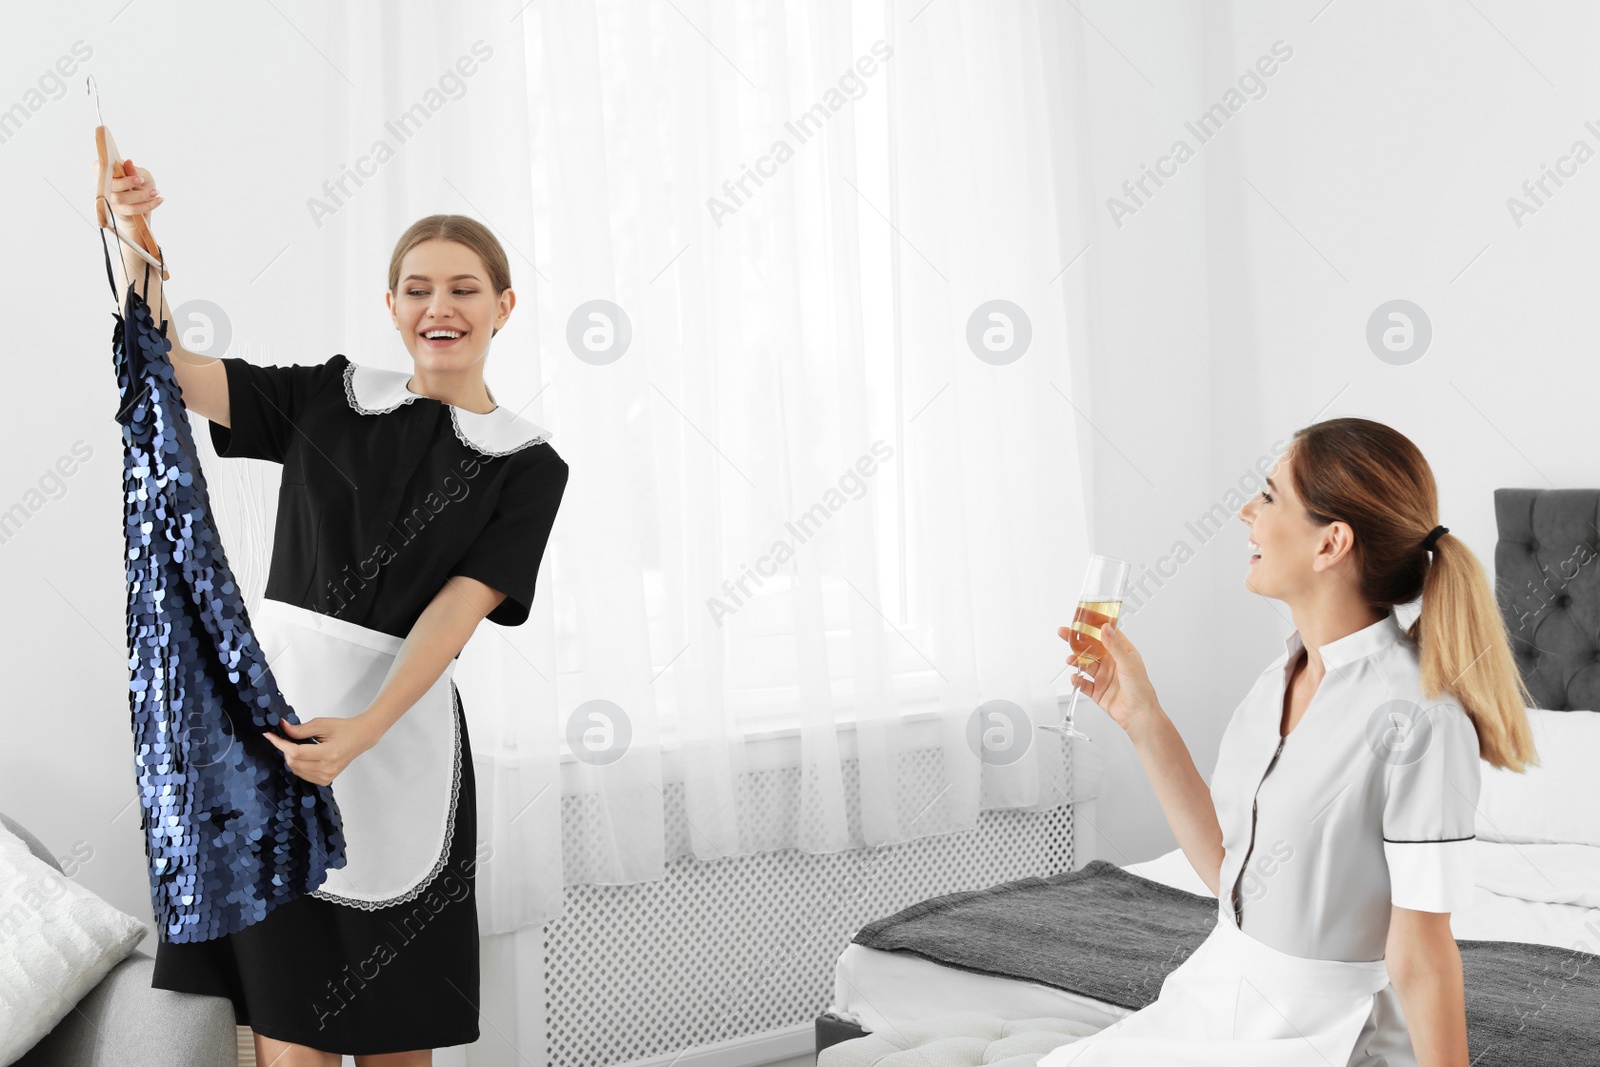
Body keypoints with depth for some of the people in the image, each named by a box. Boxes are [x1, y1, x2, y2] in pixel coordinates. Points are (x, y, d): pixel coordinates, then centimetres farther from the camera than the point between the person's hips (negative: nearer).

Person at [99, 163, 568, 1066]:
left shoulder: (528, 466, 1)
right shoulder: (329, 399, 8)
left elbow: (456, 610, -9)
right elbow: (162, 365, 3)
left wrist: (361, 731, -23)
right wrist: (135, 234, -13)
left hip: (398, 731, -1)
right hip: (267, 699, 1)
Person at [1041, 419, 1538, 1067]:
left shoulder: (1418, 719, -22)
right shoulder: (1286, 672, 2)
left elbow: (1422, 958, -18)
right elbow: (1226, 867, 7)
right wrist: (1141, 716, 3)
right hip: (1219, 1001, 7)